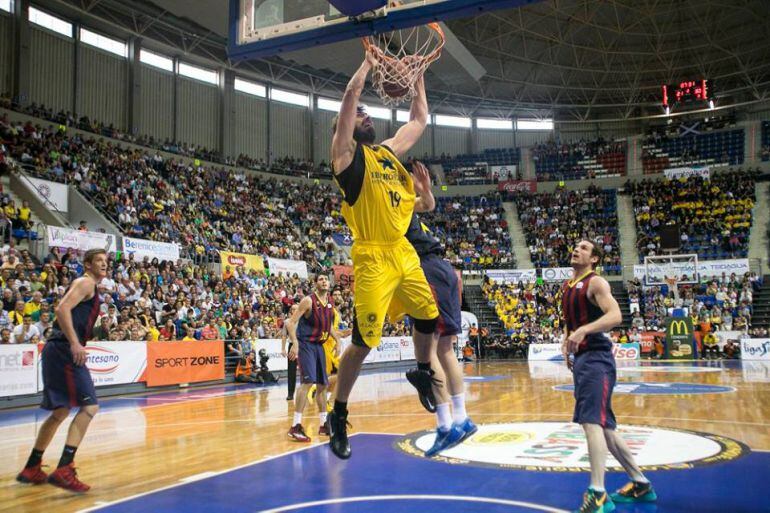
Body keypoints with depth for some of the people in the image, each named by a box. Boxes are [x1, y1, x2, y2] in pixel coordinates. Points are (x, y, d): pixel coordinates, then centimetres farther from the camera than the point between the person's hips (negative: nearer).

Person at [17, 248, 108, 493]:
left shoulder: (90, 287, 24)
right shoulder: (85, 282, -5)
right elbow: (62, 309, -20)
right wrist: (75, 343, -27)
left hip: (60, 351, 11)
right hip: (64, 351, -11)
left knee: (61, 412, 17)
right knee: (89, 406, -15)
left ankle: (31, 469, 26)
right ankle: (63, 470, -20)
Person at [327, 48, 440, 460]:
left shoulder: (389, 151, 17)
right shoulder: (346, 154, -2)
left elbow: (420, 119, 27)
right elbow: (351, 96, -12)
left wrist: (417, 74, 26)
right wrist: (369, 62, -1)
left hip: (404, 252, 7)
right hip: (373, 258, -7)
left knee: (430, 317, 16)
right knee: (363, 342, -7)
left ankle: (423, 373, 42)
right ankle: (338, 417, 8)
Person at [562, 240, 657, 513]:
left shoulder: (595, 282, -9)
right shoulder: (567, 286, 17)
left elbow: (615, 316, -24)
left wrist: (583, 331, -35)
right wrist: (567, 341, 16)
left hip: (596, 358, -10)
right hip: (581, 358, 10)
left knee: (591, 421, -19)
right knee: (603, 425, 15)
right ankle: (641, 484, 27)